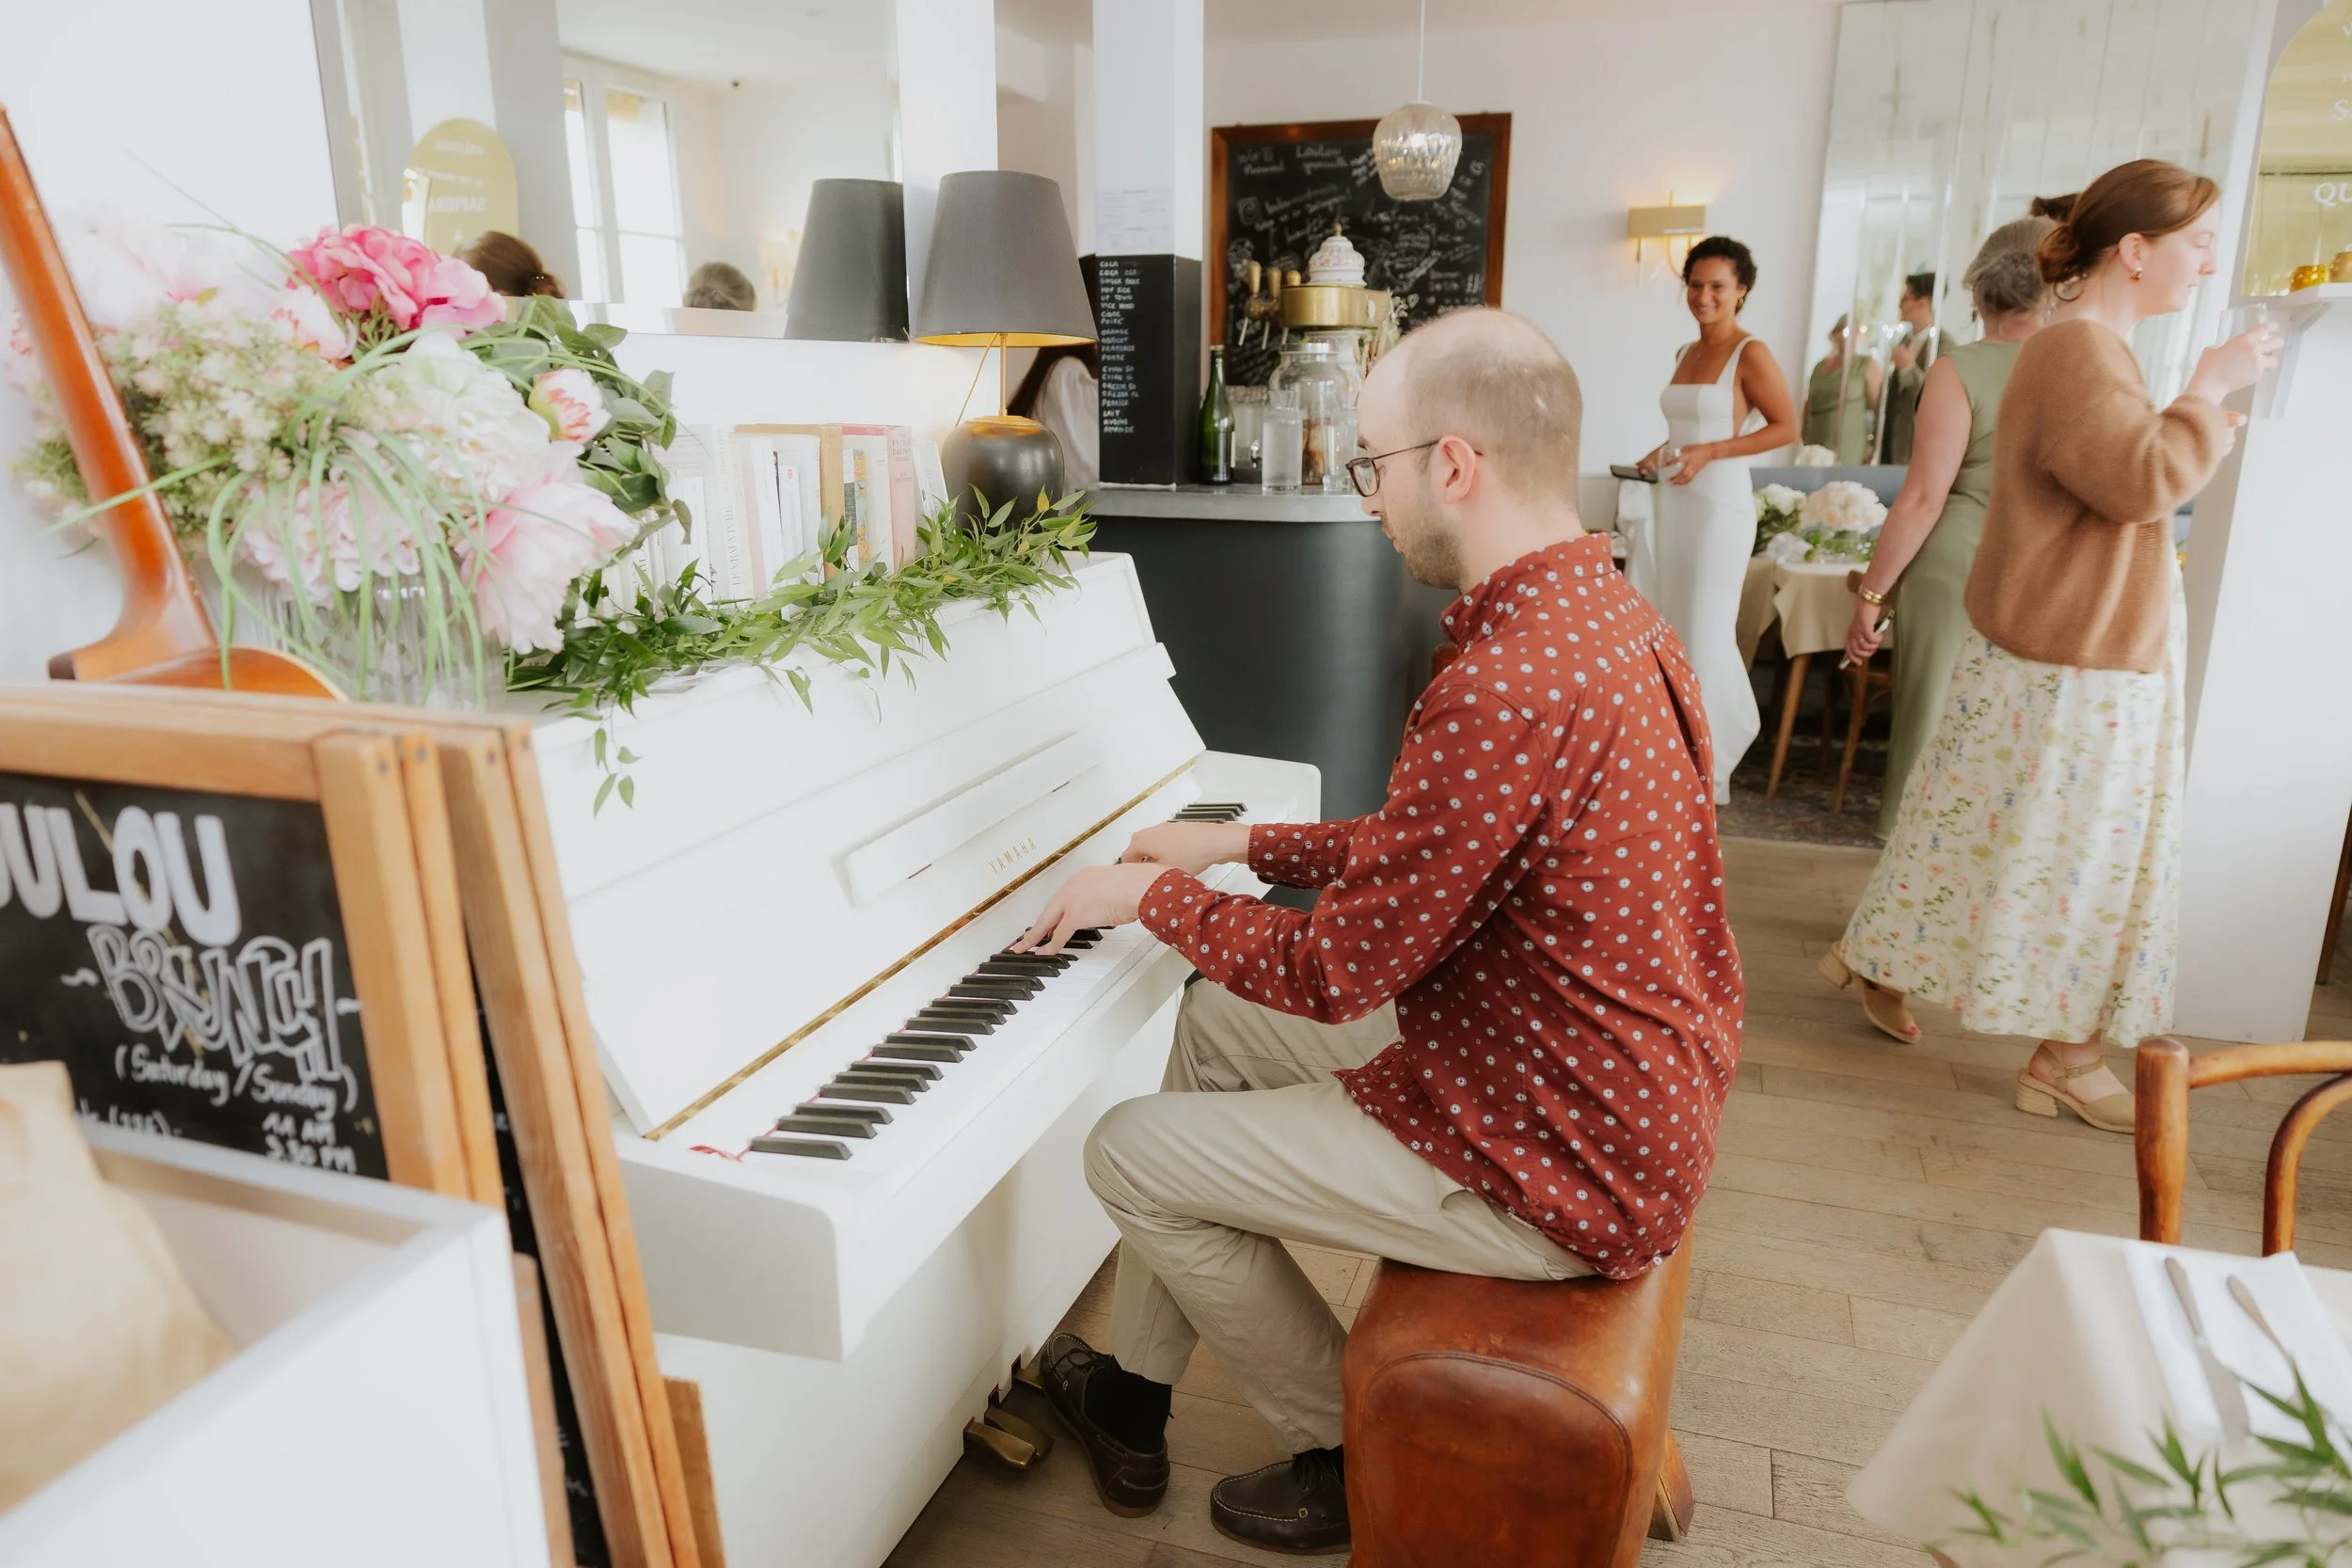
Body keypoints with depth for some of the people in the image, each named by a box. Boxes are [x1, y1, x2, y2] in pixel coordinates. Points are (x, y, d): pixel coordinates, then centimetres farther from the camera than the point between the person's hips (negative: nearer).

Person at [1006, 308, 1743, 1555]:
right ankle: (1133, 1394, 30)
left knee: (1128, 1155, -1)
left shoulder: (1501, 692, -30)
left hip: (1562, 1170, -10)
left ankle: (1358, 1458, 20)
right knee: (1217, 1019, 18)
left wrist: (1150, 896, -6)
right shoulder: (1606, 613, 2)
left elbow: (1334, 975, -22)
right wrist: (1239, 845, 13)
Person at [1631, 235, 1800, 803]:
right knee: (1670, 630, 9)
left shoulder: (1750, 354, -7)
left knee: (1706, 634, -4)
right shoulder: (1686, 353, 15)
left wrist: (1709, 453, -18)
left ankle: (1712, 762, 7)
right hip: (1674, 502, 8)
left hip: (1719, 503, -8)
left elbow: (1786, 427, -10)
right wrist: (1663, 453, 5)